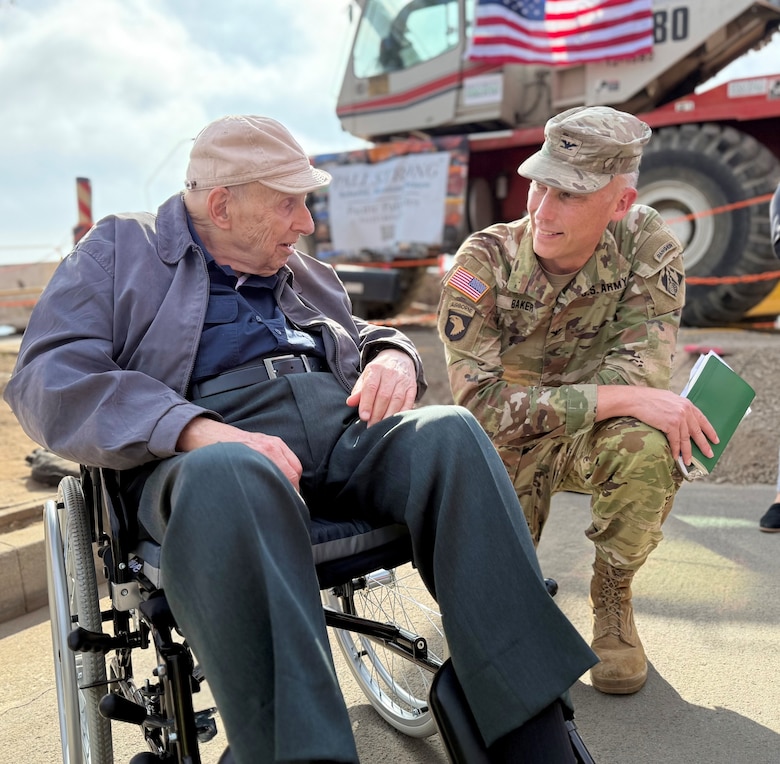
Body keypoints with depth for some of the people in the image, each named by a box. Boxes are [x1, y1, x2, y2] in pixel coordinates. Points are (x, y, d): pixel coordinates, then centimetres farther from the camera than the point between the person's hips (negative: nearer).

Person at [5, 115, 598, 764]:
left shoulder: (304, 273, 29)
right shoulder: (120, 250, 13)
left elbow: (364, 335, 37)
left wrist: (392, 356, 7)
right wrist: (199, 430, -20)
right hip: (208, 447, -4)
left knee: (448, 431, -26)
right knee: (232, 476, -39)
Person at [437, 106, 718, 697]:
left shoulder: (648, 246, -17)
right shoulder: (485, 260, -22)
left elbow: (639, 374, -25)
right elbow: (483, 403, -30)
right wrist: (626, 397, -36)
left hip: (598, 437, 1)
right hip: (507, 448, 0)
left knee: (647, 444, -34)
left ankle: (613, 598, -6)